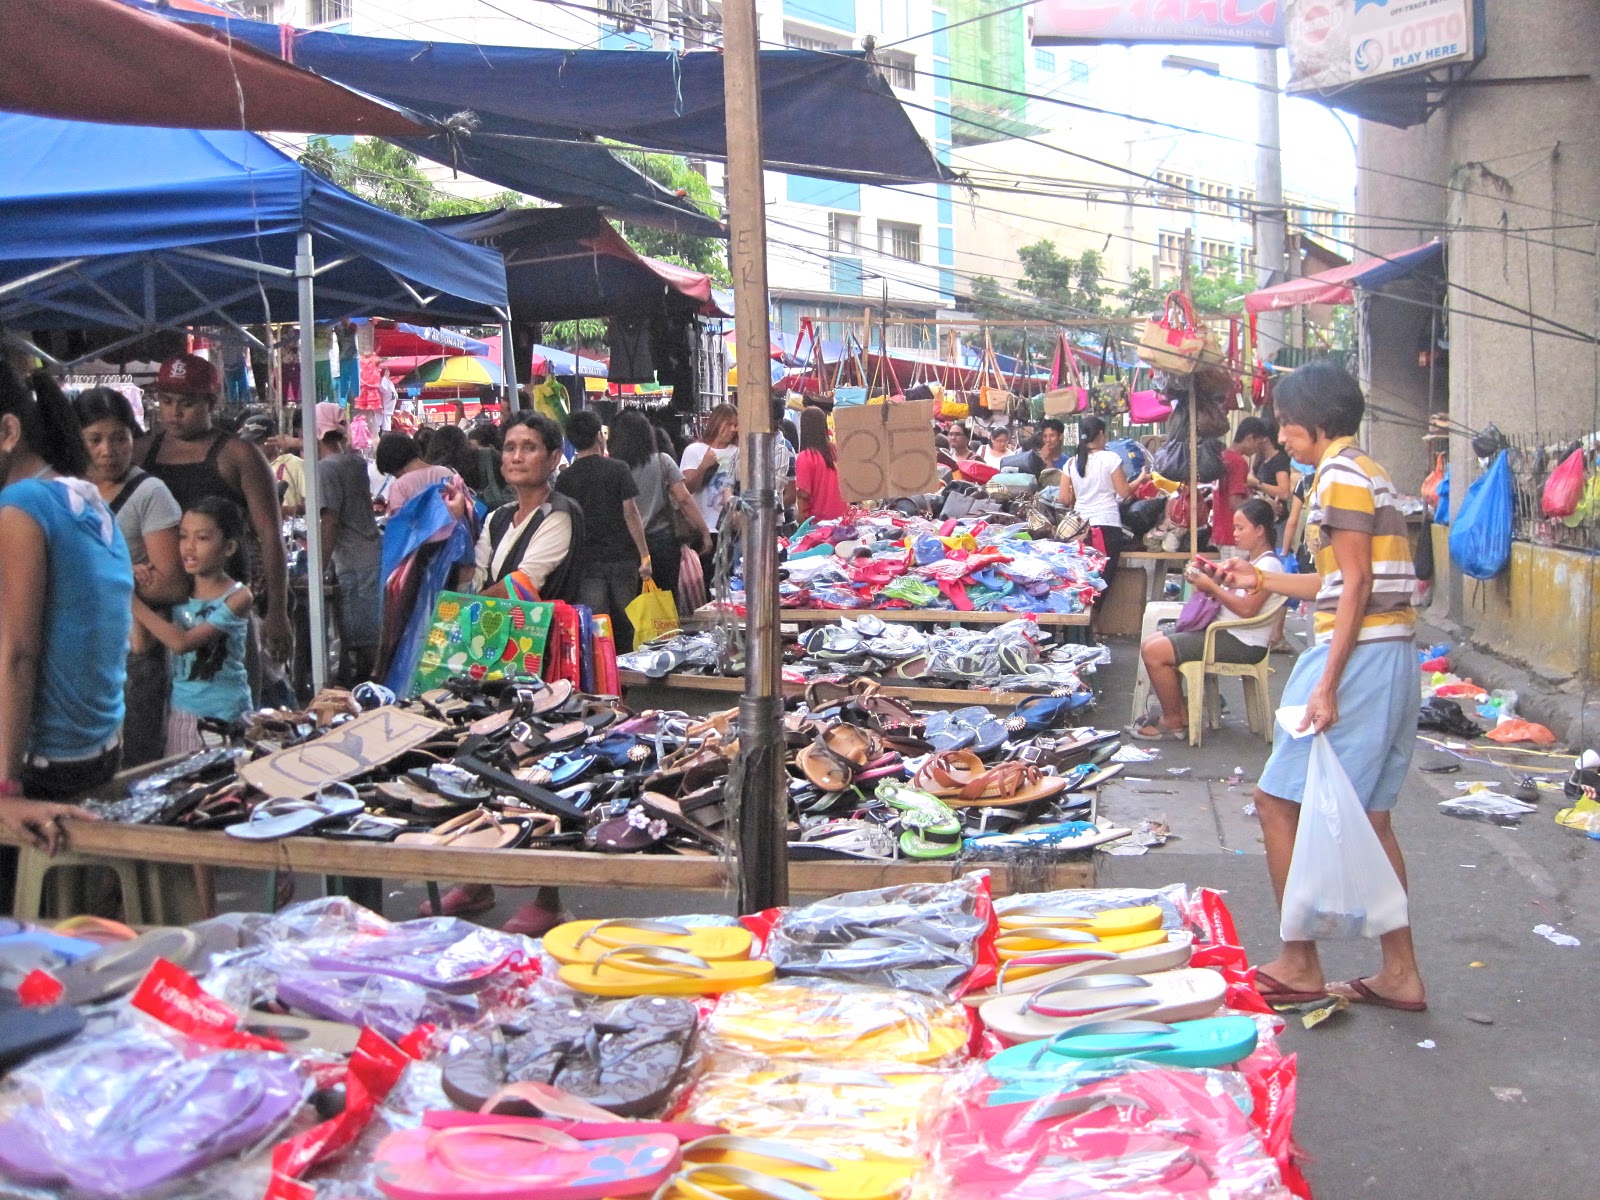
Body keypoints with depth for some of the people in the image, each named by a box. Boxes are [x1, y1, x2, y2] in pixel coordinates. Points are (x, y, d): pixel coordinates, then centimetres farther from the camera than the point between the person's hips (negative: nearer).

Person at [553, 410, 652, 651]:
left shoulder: (564, 478, 2)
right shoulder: (618, 469, -3)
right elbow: (631, 512, -7)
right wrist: (645, 555, -5)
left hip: (587, 561, 1)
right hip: (622, 557, -1)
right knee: (624, 625, 9)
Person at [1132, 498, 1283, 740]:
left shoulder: (1268, 564, -14)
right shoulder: (1250, 560, 17)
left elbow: (1247, 608, -24)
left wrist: (1211, 587, -17)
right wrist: (1203, 579, 0)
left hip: (1243, 644, -11)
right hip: (1225, 631, 11)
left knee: (1155, 652, -18)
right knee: (1150, 644, 6)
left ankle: (1173, 722, -4)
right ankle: (1180, 713, 6)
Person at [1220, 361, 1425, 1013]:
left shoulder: (1341, 475, -11)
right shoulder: (1367, 473, 20)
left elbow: (1356, 584, -17)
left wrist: (1326, 685, -20)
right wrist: (1264, 581, 27)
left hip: (1359, 654, -10)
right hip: (1393, 655, 10)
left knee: (1278, 801, -5)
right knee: (1368, 815, 12)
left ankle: (1300, 964, 1)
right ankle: (1400, 973, 16)